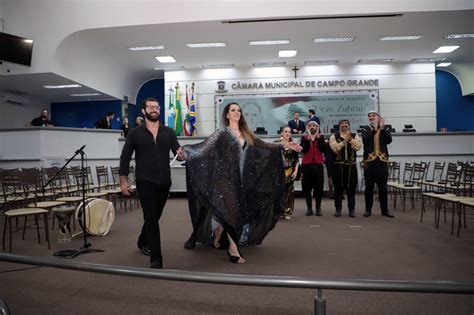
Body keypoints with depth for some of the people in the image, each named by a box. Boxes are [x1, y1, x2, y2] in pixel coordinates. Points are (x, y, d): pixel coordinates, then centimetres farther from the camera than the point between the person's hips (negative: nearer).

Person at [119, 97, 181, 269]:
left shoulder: (168, 132, 6)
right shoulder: (135, 133, 0)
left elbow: (178, 152, -1)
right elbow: (125, 157, 2)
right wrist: (123, 180, -5)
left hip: (164, 182, 4)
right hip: (145, 182, -3)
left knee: (154, 216, 18)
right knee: (151, 218, -7)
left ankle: (143, 241, 45)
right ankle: (156, 259, -3)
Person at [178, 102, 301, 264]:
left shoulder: (246, 134, 14)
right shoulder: (222, 133, -3)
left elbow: (263, 146, 15)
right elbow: (205, 146, -13)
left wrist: (284, 145, 10)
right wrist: (185, 152, -28)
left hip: (242, 179, 6)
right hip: (227, 177, -6)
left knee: (238, 210, 10)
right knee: (230, 210, -6)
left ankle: (218, 233, 34)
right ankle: (233, 249, 4)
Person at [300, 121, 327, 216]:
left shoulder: (321, 137, 7)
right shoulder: (304, 138, 6)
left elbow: (324, 149, -8)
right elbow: (303, 150, -10)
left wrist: (318, 138, -13)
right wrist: (309, 139, -15)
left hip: (318, 165, 0)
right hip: (306, 165, 0)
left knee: (319, 187, 2)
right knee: (307, 187, 2)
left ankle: (318, 208, 12)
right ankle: (309, 208, 11)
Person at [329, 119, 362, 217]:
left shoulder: (355, 136, 8)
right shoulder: (334, 137, 3)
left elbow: (358, 147, -9)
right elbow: (335, 149, -12)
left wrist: (350, 139, -16)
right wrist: (344, 140, -15)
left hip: (351, 165, 1)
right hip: (338, 165, -1)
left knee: (352, 188, 5)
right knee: (338, 188, 4)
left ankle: (352, 209, 16)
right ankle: (338, 209, 14)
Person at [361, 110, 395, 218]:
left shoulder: (385, 129, 9)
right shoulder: (366, 129, 5)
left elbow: (389, 140, -10)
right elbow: (365, 141, -14)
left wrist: (382, 128, -14)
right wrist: (373, 129, -19)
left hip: (382, 161, 1)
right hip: (369, 161, -1)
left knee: (383, 187, 6)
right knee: (369, 187, 5)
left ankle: (384, 210, 15)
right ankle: (368, 209, 14)